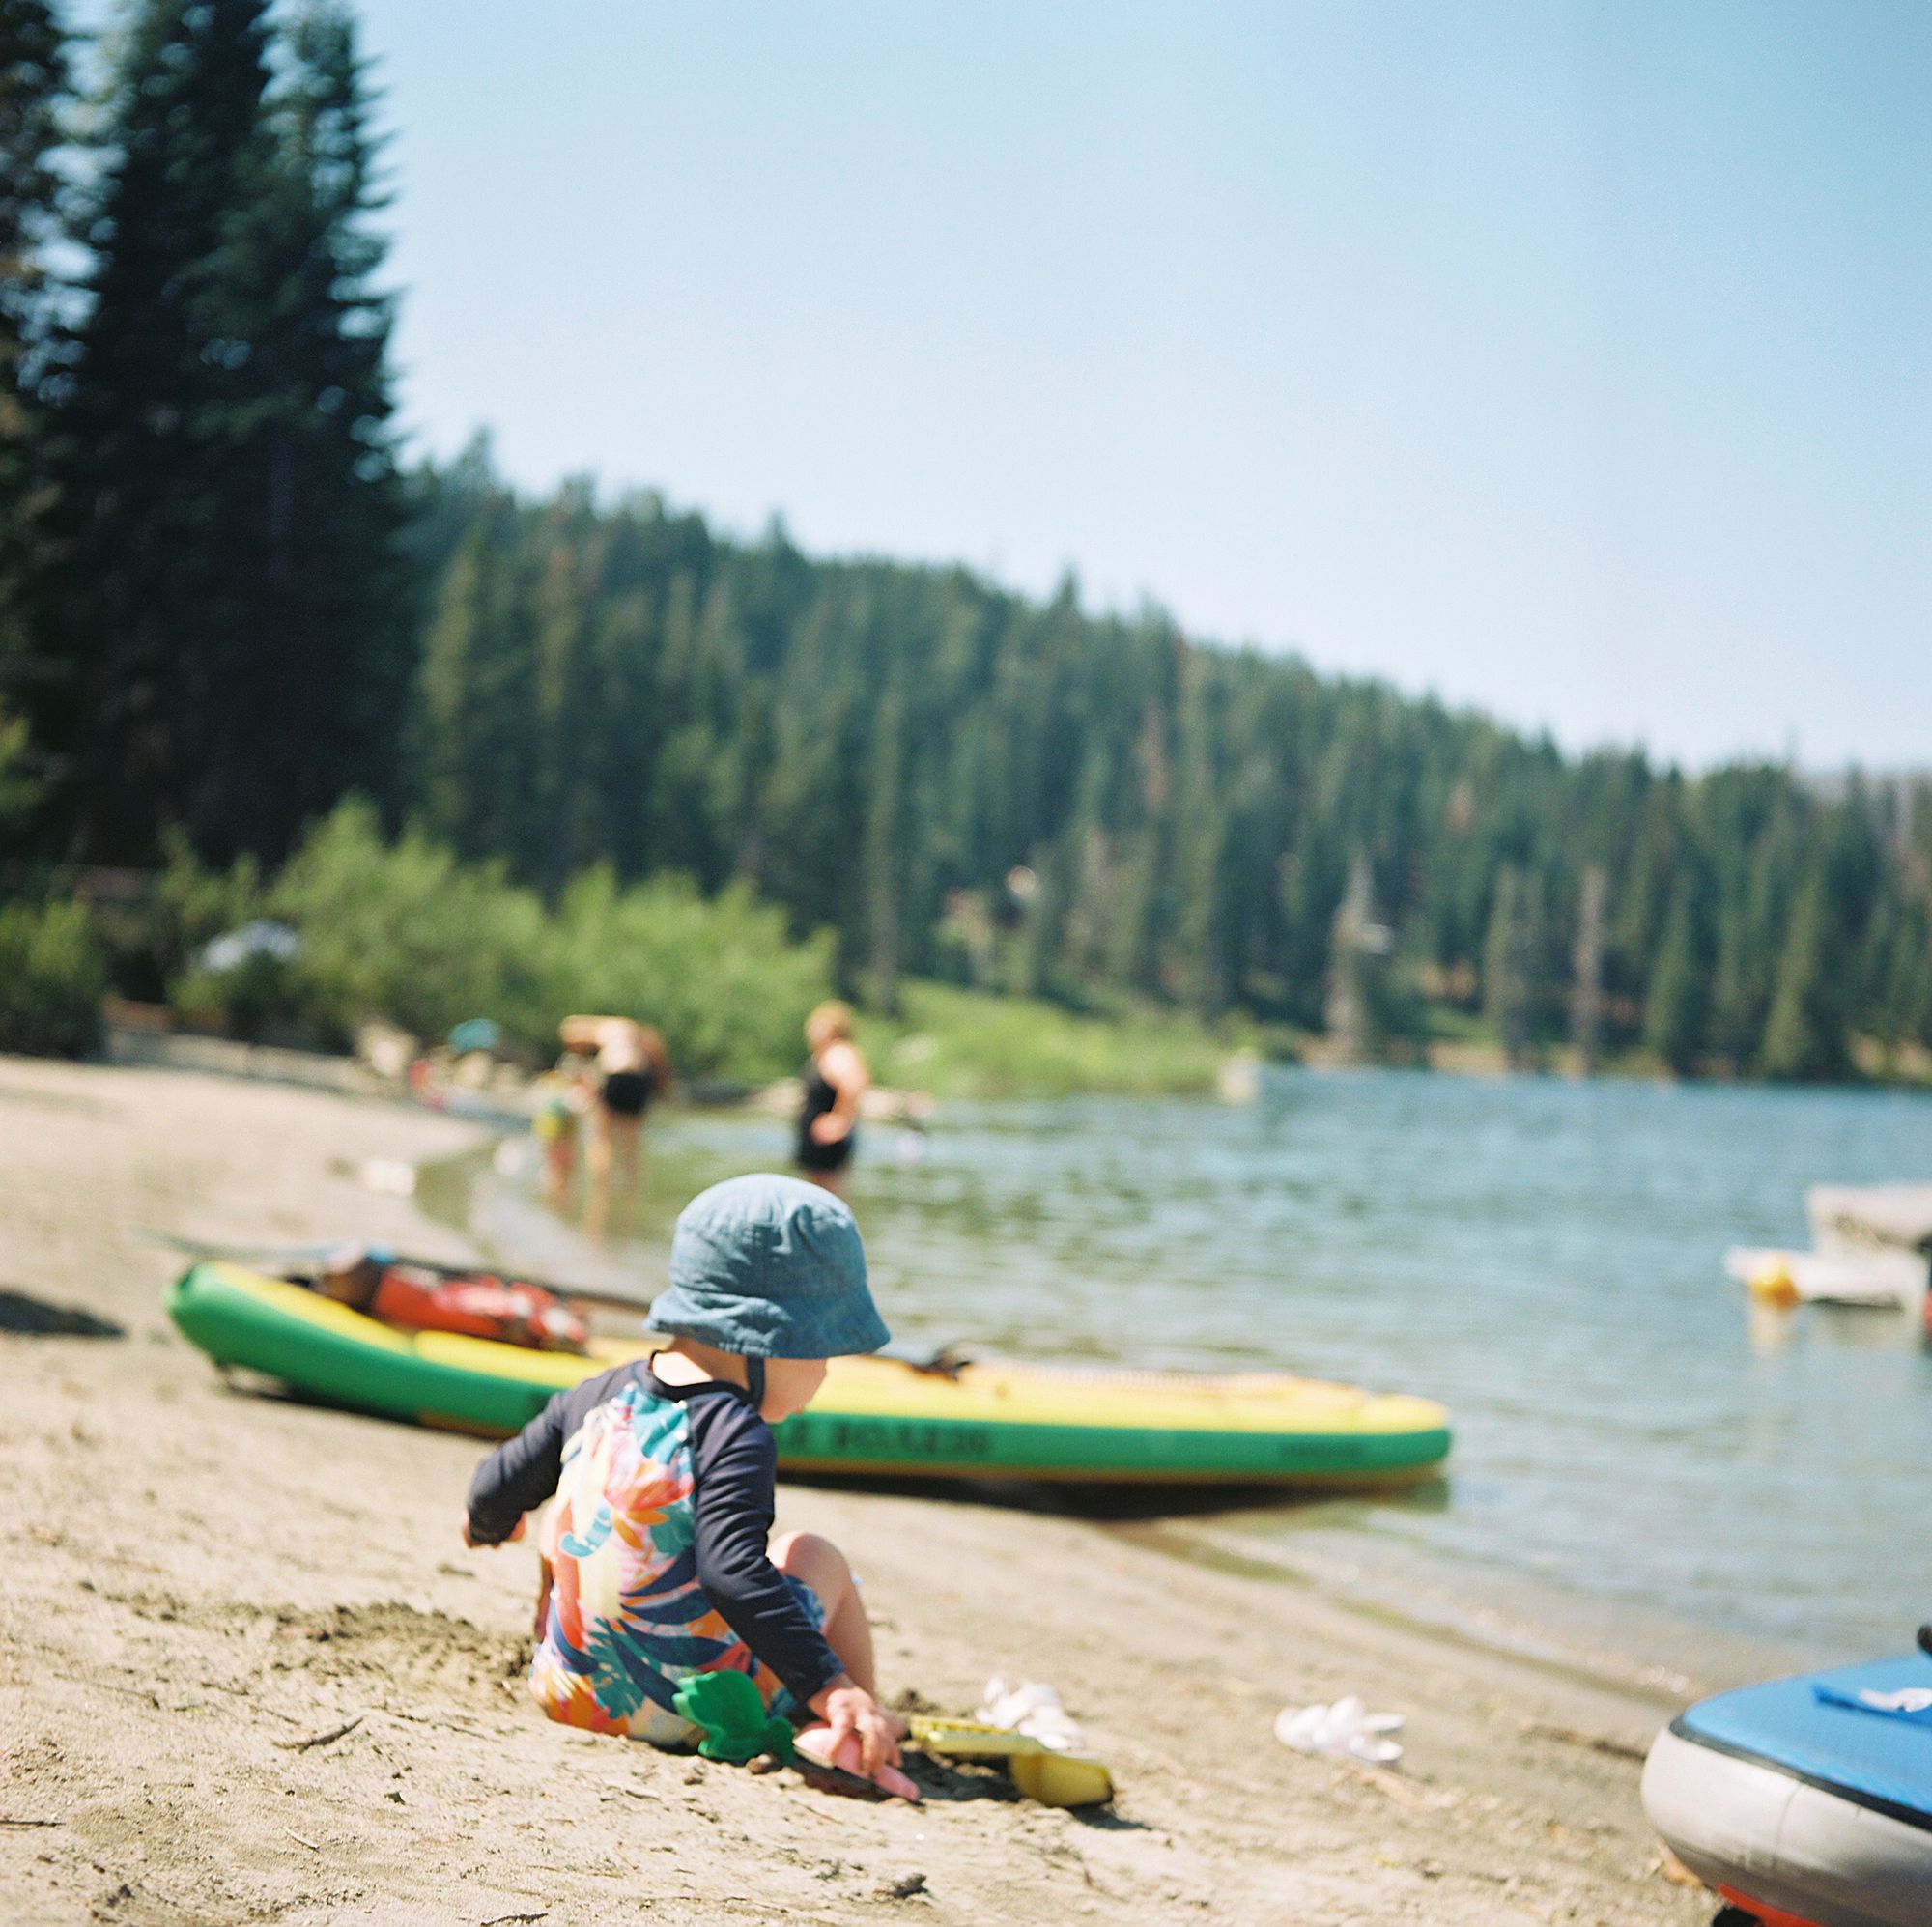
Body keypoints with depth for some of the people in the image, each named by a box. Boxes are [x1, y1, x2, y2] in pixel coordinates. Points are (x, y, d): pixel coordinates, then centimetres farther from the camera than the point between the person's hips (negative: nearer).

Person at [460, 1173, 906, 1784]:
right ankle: (868, 1721, 20)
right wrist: (832, 1687, -36)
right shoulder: (735, 1435, -19)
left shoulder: (602, 1396, 2)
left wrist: (487, 1525, 36)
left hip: (567, 1695, 6)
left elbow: (496, 1491, 12)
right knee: (815, 1557, 14)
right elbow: (731, 1572, -32)